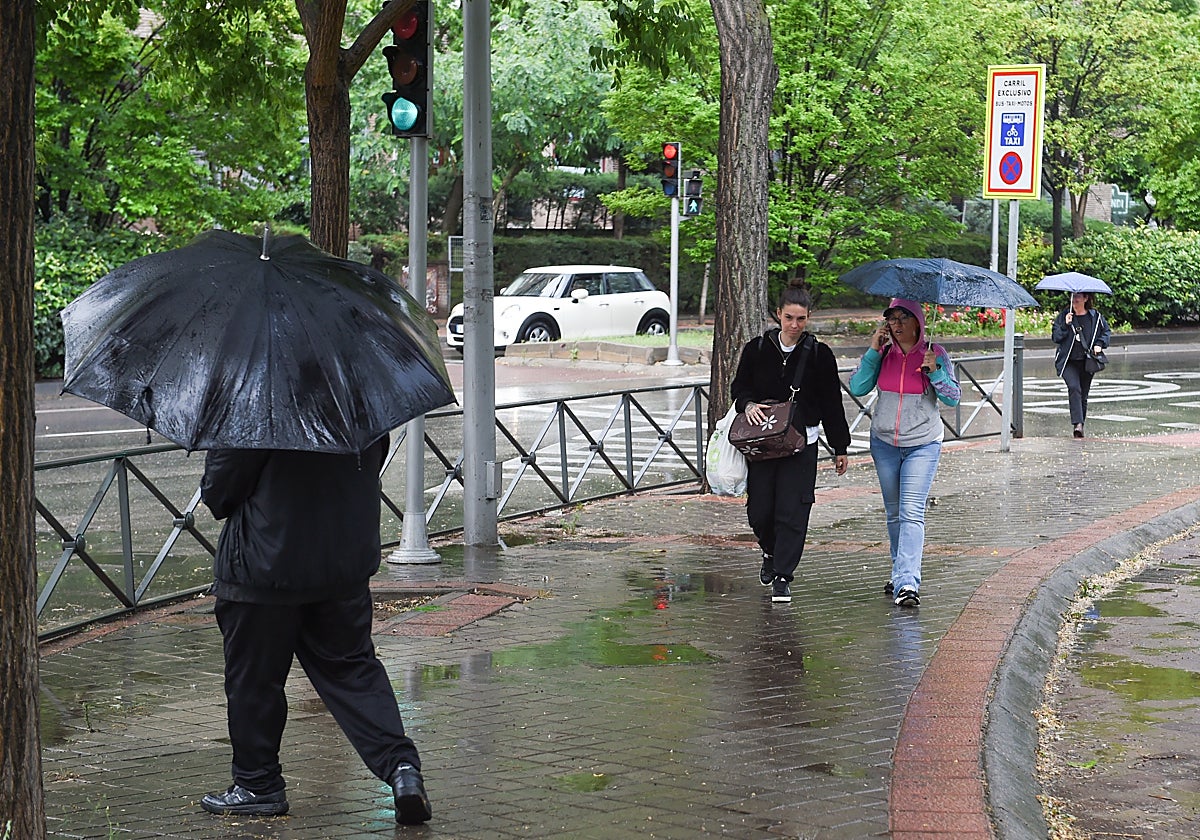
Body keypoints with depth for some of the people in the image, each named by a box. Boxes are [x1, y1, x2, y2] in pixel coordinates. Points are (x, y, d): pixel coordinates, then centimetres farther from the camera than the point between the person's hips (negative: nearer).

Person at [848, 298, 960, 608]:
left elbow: (953, 398, -5)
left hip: (922, 445, -4)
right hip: (884, 443, 4)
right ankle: (901, 575, 25)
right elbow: (857, 387, -5)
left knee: (911, 513, -14)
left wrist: (935, 371, -21)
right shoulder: (883, 352, 2)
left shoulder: (935, 353, -4)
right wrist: (873, 351, -12)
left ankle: (907, 583, -21)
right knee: (894, 513, 12)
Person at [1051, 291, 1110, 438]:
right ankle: (1077, 423, -30)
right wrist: (1065, 325, -18)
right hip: (1068, 362, -2)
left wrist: (1099, 344, -2)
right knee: (1074, 388, -24)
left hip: (1087, 361, 2)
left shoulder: (1095, 316, 3)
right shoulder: (1064, 315, 1)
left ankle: (1080, 425, 21)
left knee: (1083, 394, 8)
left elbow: (1105, 331, 16)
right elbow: (1055, 337, -3)